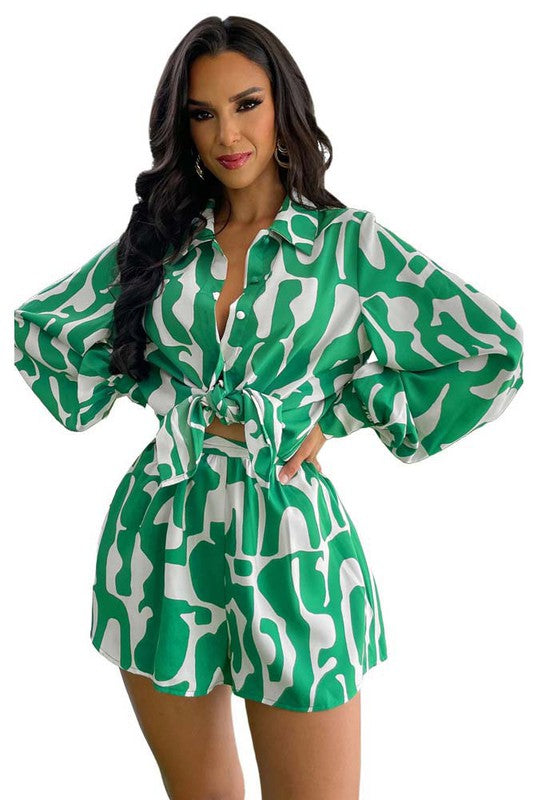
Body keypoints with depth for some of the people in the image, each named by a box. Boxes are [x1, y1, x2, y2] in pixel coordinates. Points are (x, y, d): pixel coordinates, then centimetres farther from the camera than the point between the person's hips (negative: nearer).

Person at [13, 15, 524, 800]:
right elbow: (39, 326, 16)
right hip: (164, 537, 3)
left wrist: (336, 415, -7)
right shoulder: (157, 238, 6)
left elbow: (497, 352, -8)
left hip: (288, 539, -3)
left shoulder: (347, 241, -3)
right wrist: (155, 397, 5)